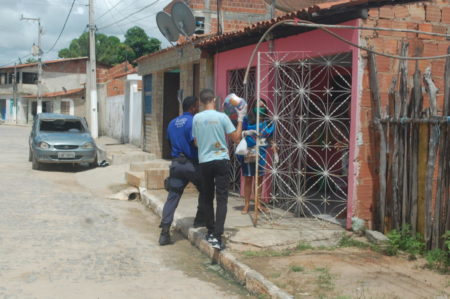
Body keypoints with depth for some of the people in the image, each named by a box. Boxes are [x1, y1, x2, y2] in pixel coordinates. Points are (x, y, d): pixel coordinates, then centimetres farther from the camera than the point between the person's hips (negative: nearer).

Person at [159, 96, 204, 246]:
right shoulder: (193, 121, -10)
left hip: (176, 163, 6)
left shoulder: (172, 123, 14)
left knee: (172, 197, 2)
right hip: (192, 164, -6)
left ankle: (165, 232, -5)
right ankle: (200, 220, 23)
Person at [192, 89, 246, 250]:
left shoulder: (196, 118, 1)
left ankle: (211, 232, 24)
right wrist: (240, 118, 5)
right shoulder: (222, 117, -9)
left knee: (207, 198, 16)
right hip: (221, 160, -3)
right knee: (222, 199, -3)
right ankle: (217, 237, -11)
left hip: (204, 162, 3)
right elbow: (236, 138, -3)